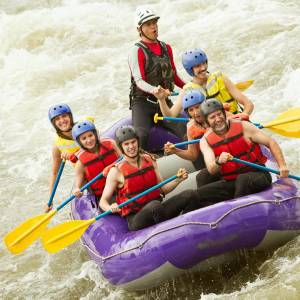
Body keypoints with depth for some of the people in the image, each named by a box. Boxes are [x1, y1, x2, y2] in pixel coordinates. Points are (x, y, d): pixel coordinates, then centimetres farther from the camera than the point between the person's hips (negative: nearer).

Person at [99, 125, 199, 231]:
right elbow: (103, 201, -4)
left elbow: (162, 189, 14)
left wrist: (178, 179, -3)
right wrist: (110, 208, -27)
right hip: (135, 219, -5)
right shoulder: (116, 171, -5)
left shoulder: (149, 160, 9)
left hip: (156, 213, 5)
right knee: (155, 205, -39)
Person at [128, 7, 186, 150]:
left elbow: (174, 76, 24)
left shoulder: (166, 48, 14)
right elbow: (139, 80, -17)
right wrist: (153, 90, -37)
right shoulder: (137, 51, -6)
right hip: (142, 102, -5)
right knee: (141, 136, -31)